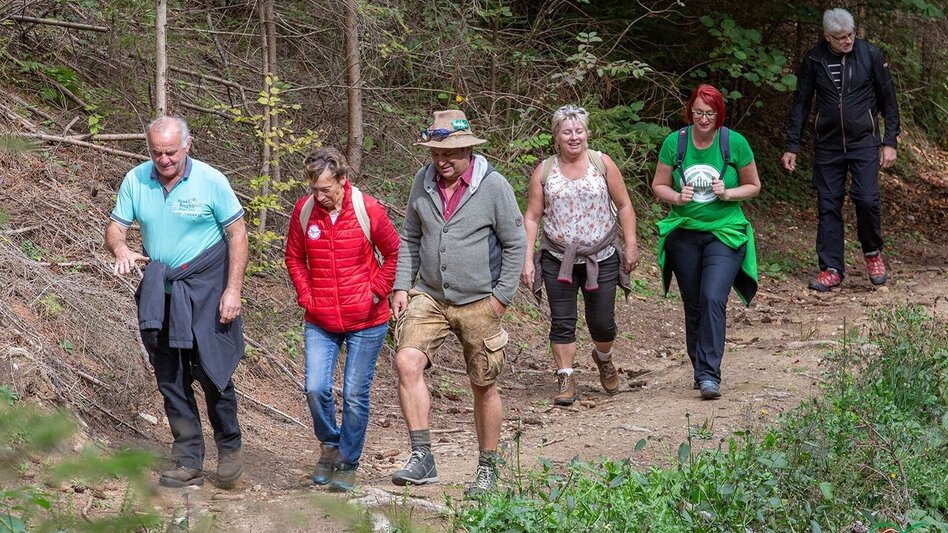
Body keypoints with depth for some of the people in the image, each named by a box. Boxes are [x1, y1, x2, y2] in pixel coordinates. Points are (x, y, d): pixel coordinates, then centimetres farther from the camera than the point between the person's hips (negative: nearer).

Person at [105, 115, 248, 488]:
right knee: (170, 380, 6)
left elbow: (237, 233, -7)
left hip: (206, 291, -4)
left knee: (211, 370, -7)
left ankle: (229, 447, 15)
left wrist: (233, 290, -13)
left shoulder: (211, 180, -11)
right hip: (159, 295, 4)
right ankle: (189, 462, 13)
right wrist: (121, 250, -24)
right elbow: (115, 228, 1)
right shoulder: (136, 181, -2)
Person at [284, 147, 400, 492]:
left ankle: (349, 464, 16)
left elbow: (394, 253, 1)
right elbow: (294, 257, 11)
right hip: (320, 321, 2)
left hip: (366, 321, -2)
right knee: (315, 388, -8)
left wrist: (376, 292, -4)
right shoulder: (304, 210, -4)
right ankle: (330, 445, 19)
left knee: (355, 395, 1)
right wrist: (305, 295, 2)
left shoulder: (368, 209, -11)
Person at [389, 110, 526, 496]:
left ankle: (487, 468, 23)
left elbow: (515, 244, -4)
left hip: (479, 302, -3)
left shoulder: (493, 186, -10)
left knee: (484, 387, 7)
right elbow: (410, 239, 13)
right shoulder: (423, 181, 2)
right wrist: (402, 286, 4)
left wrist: (502, 295, -7)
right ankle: (422, 457, -17)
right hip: (428, 297, 3)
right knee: (407, 362, -19)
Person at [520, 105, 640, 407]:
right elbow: (532, 218, 1)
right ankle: (566, 379, 7)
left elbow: (624, 206, 5)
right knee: (562, 322, -2)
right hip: (558, 260, 0)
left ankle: (603, 359, 36)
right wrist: (527, 260, -5)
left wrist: (631, 246, 0)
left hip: (602, 259, 0)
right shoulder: (544, 171, 1)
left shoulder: (602, 164, 0)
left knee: (601, 322, 5)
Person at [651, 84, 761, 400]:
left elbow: (753, 186, 6)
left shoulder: (735, 143, -5)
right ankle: (700, 370, 26)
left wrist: (727, 193, -13)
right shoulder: (675, 142, -2)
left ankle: (709, 374, -20)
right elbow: (658, 185, 6)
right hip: (684, 234, 2)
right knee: (693, 306, 10)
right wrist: (676, 198, -14)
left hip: (725, 233, -2)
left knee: (713, 300, -19)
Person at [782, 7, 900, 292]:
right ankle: (831, 269, 9)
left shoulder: (871, 55, -5)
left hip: (864, 143, -2)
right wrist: (792, 146, 5)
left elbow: (888, 100, 2)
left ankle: (872, 252, 11)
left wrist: (890, 141, -1)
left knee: (867, 200, -14)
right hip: (828, 146, 2)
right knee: (828, 206, 2)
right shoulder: (813, 60, -1)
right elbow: (800, 105, 7)